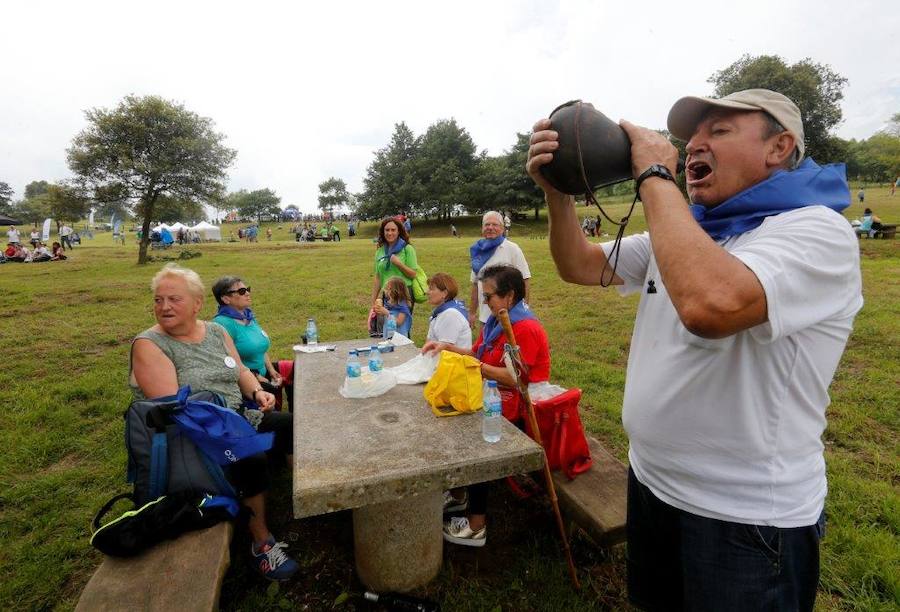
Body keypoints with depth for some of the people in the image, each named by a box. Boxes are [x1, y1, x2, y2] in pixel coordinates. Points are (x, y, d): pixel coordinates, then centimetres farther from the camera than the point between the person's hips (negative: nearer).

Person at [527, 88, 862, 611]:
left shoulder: (818, 232, -19)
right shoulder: (682, 231, 7)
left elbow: (710, 306, -39)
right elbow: (579, 266, 4)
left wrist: (655, 176, -27)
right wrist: (559, 190, -12)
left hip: (747, 517, -7)